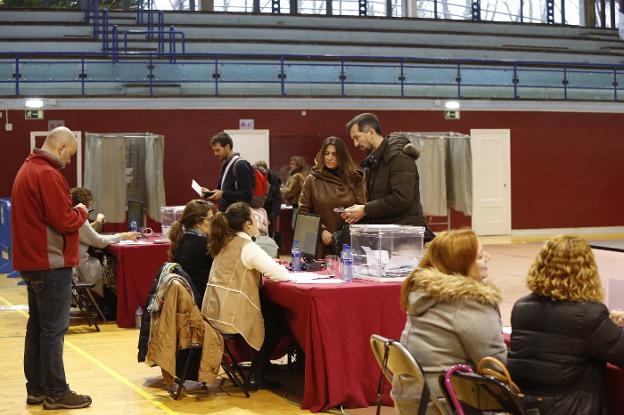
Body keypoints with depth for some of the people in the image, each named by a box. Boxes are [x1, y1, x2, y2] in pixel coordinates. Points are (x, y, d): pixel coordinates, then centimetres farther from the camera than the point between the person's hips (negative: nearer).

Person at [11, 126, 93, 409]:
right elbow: (64, 221, -20)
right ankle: (56, 393, 1)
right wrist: (81, 212, -1)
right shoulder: (48, 174, -18)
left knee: (37, 326, 13)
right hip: (51, 263, -10)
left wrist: (72, 212, 7)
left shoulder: (27, 169, 14)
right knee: (53, 329, -4)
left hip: (32, 261, 10)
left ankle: (36, 389, 19)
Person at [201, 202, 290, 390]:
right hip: (231, 317, -8)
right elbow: (282, 274, -15)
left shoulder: (225, 243, 11)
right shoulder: (248, 247, -14)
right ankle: (256, 377, 17)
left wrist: (267, 268, 14)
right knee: (278, 319, 15)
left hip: (213, 311, 8)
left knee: (271, 308, 22)